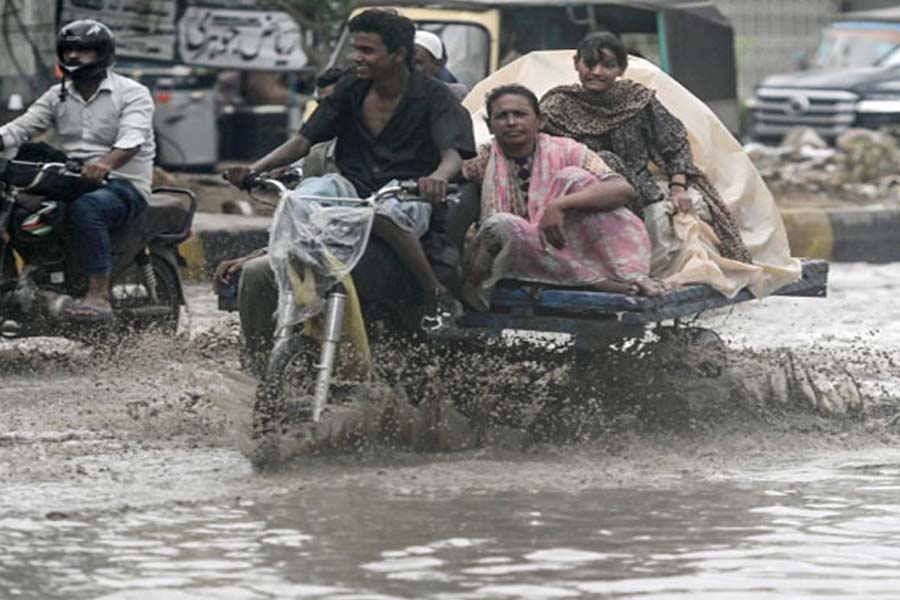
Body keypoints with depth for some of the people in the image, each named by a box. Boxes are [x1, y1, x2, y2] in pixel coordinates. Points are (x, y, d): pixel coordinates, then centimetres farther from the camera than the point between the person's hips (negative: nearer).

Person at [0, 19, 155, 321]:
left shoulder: (132, 94, -5)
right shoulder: (58, 96, 14)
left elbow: (132, 137, -23)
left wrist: (107, 162, -45)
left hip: (124, 185, -6)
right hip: (73, 181, 6)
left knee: (85, 206, -39)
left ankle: (99, 294, -39)